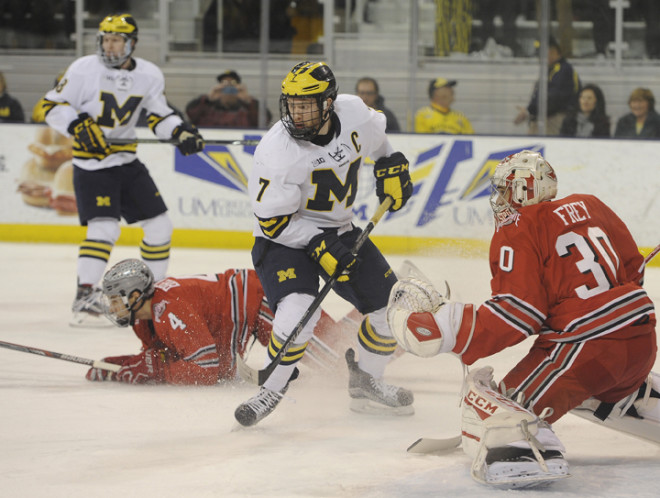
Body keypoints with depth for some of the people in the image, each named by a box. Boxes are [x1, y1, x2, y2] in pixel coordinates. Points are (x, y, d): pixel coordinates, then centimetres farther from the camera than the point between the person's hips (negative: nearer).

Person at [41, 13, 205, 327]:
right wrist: (79, 126, -23)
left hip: (127, 161, 6)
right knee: (104, 227, -20)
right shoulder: (84, 69, -11)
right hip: (91, 163, -6)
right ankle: (84, 296, -13)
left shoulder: (149, 75, 2)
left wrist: (180, 131, -6)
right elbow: (53, 106, -7)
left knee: (159, 225, 6)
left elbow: (159, 115, 13)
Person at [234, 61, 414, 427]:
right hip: (284, 236, -6)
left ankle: (365, 383, 26)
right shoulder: (276, 151, -28)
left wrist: (391, 165, 7)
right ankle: (270, 391, -11)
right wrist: (319, 247, -29)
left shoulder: (352, 112, -14)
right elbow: (274, 221, -22)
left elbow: (375, 138, 14)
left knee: (392, 307, 4)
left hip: (338, 231, 6)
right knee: (298, 310, -30)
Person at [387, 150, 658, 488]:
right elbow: (632, 267, 21)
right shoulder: (589, 206, 15)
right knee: (619, 390, 38)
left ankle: (527, 448, -37)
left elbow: (516, 315, -14)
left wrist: (447, 328, -14)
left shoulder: (518, 231, -6)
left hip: (585, 345, -8)